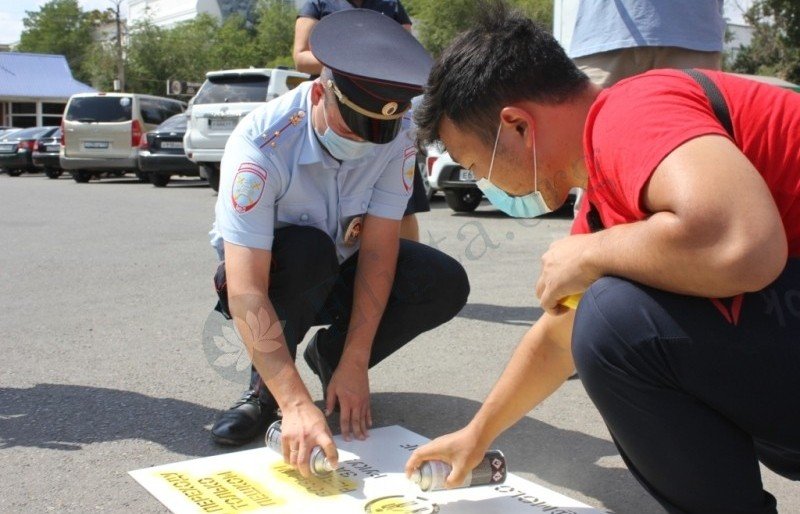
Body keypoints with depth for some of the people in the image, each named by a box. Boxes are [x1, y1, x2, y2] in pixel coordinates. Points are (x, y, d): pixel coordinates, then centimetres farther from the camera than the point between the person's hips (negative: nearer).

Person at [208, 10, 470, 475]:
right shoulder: (261, 145, -35)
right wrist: (296, 404, -48)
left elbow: (377, 250, -22)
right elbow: (246, 295, -40)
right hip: (268, 273, -3)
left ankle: (330, 355, 3)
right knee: (307, 252, -38)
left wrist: (354, 364, -26)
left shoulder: (398, 133, -23)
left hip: (342, 272, 4)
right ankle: (266, 387, -12)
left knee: (446, 285, -20)